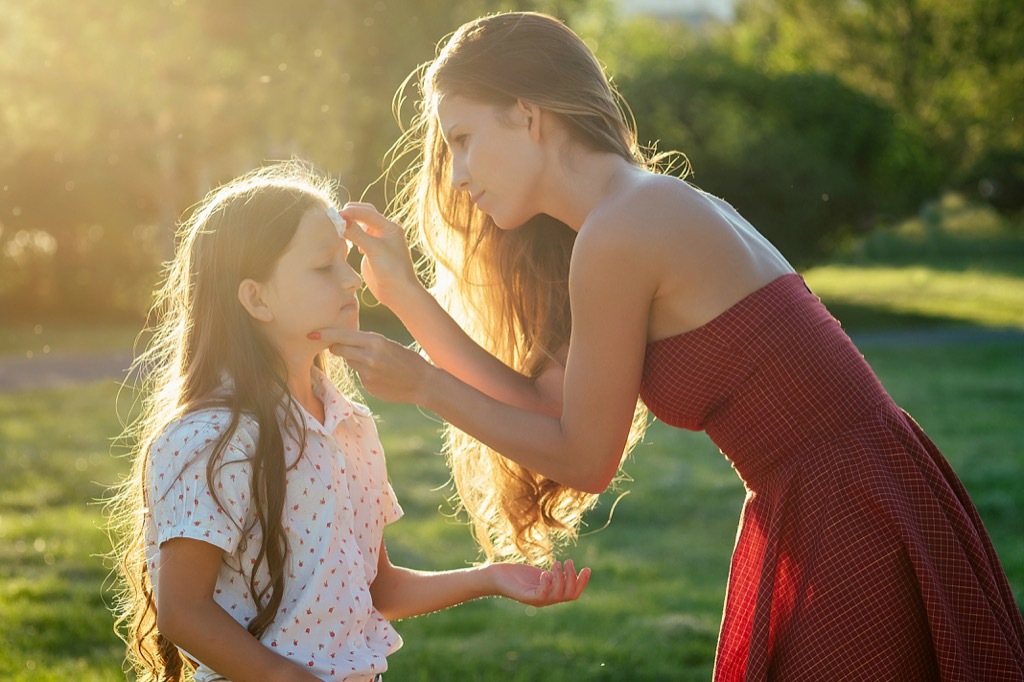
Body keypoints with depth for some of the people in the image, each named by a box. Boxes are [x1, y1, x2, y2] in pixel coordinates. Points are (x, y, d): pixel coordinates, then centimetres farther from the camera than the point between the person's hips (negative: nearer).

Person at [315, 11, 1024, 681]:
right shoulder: (660, 207, 12)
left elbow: (583, 459, -7)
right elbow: (546, 406, 9)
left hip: (858, 529, -9)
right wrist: (406, 292, 9)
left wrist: (423, 386, 1)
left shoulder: (617, 235, -16)